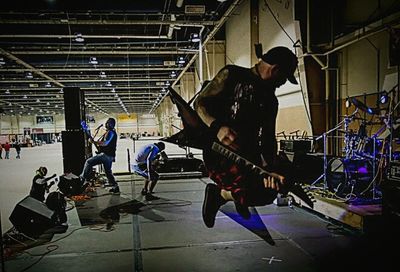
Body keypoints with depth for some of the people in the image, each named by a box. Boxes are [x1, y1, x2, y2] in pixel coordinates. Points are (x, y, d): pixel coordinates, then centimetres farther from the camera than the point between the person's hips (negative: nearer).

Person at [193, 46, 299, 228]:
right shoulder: (231, 75, 0)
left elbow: (268, 136, 9)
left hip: (248, 155, 7)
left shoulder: (270, 100, 16)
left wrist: (268, 168, -10)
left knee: (269, 192, -3)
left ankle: (220, 194, 17)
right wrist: (217, 127, -26)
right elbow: (199, 103, -5)